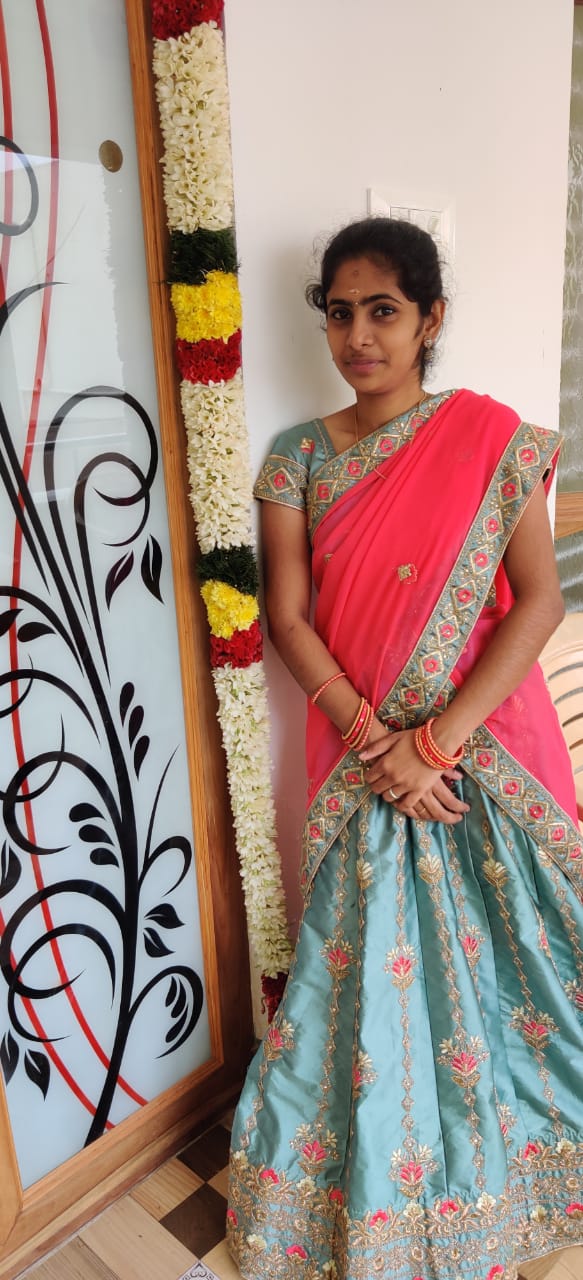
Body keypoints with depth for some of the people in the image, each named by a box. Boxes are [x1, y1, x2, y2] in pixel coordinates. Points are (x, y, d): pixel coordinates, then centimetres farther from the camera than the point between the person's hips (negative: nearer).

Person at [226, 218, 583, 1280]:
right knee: (374, 955, 10)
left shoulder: (492, 439, -4)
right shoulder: (299, 458, 0)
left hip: (486, 743, 0)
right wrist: (374, 740, -14)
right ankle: (383, 1189, 36)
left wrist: (439, 737, -16)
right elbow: (287, 617, -4)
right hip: (363, 750, 1)